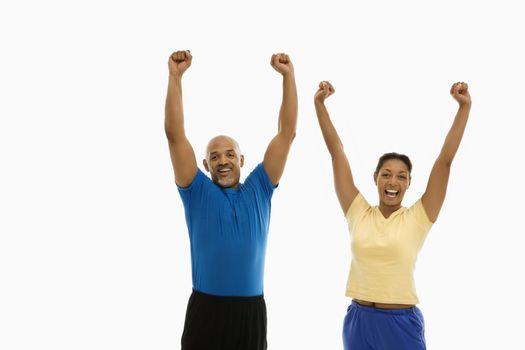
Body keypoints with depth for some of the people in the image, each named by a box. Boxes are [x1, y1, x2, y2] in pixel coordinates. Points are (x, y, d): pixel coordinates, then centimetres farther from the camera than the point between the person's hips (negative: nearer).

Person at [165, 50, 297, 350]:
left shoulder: (258, 190, 8)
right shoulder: (198, 192, 3)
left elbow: (287, 132, 5)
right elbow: (175, 135, -5)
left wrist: (288, 75, 0)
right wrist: (176, 76, -11)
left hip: (251, 311, 2)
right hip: (206, 310, -2)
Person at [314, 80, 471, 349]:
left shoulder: (417, 218, -3)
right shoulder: (359, 214, 1)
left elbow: (445, 159, -7)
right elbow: (337, 153, 1)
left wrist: (464, 108, -10)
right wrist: (319, 104, 0)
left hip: (402, 323, -2)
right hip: (359, 320, 2)